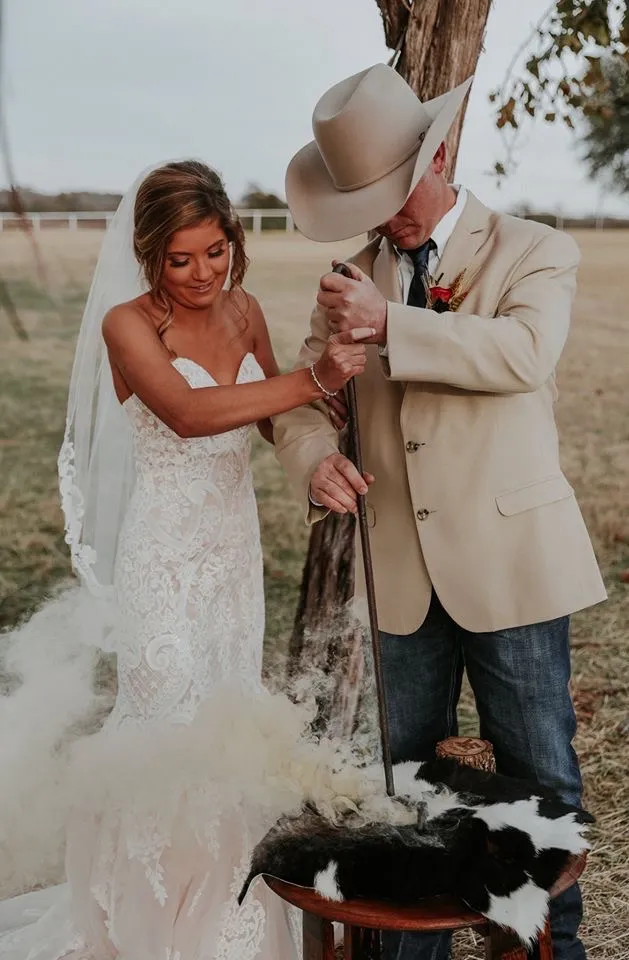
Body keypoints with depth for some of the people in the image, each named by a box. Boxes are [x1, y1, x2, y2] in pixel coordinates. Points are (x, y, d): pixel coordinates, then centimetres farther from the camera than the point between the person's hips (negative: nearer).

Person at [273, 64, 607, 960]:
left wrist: (392, 323, -23)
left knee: (540, 779, 8)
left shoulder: (536, 252, -1)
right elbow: (303, 397, 7)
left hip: (510, 562, -3)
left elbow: (526, 350, -20)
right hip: (404, 571, 4)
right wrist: (315, 460, -15)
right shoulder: (355, 279, 10)